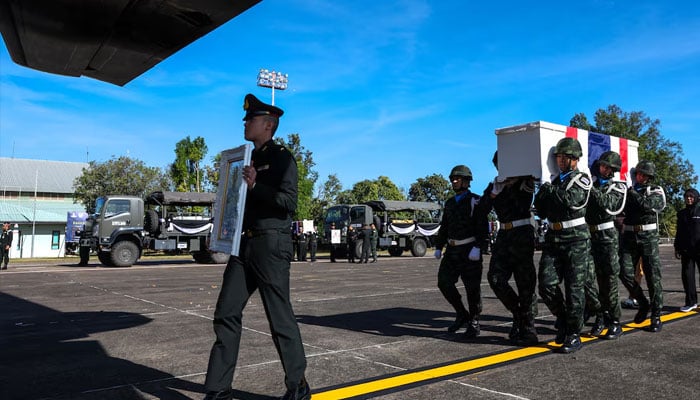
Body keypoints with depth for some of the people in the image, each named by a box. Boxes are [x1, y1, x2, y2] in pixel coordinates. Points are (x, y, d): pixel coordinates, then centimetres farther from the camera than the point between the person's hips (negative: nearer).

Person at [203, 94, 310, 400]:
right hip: (244, 244, 8)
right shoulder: (250, 159, 20)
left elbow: (289, 202, -14)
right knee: (226, 314, 5)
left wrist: (255, 186, -24)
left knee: (280, 317, -1)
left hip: (271, 244, -8)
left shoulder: (282, 157, -4)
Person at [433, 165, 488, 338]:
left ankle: (474, 323, 13)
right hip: (452, 250, 6)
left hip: (470, 250, -6)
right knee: (444, 282, -2)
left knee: (472, 288, -1)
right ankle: (462, 315, 15)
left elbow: (482, 227, -13)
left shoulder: (475, 201, -5)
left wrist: (477, 248, -23)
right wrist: (438, 247, 12)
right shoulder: (449, 203, 15)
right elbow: (444, 227, 18)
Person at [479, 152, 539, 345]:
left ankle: (528, 331, 4)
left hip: (522, 234, -5)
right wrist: (493, 193, -8)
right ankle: (519, 313, 14)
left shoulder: (525, 182, -2)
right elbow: (482, 209, 6)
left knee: (525, 282, -3)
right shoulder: (495, 184, 13)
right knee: (495, 277, -7)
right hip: (503, 235, 5)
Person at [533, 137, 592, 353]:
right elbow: (542, 212, 16)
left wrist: (548, 188, -10)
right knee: (546, 284, -4)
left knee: (574, 288, -1)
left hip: (576, 239, -5)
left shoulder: (582, 179, 0)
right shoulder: (552, 180, 17)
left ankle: (574, 335, 10)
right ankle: (562, 319, 21)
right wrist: (541, 195, -1)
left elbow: (570, 200, -20)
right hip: (553, 238, 5)